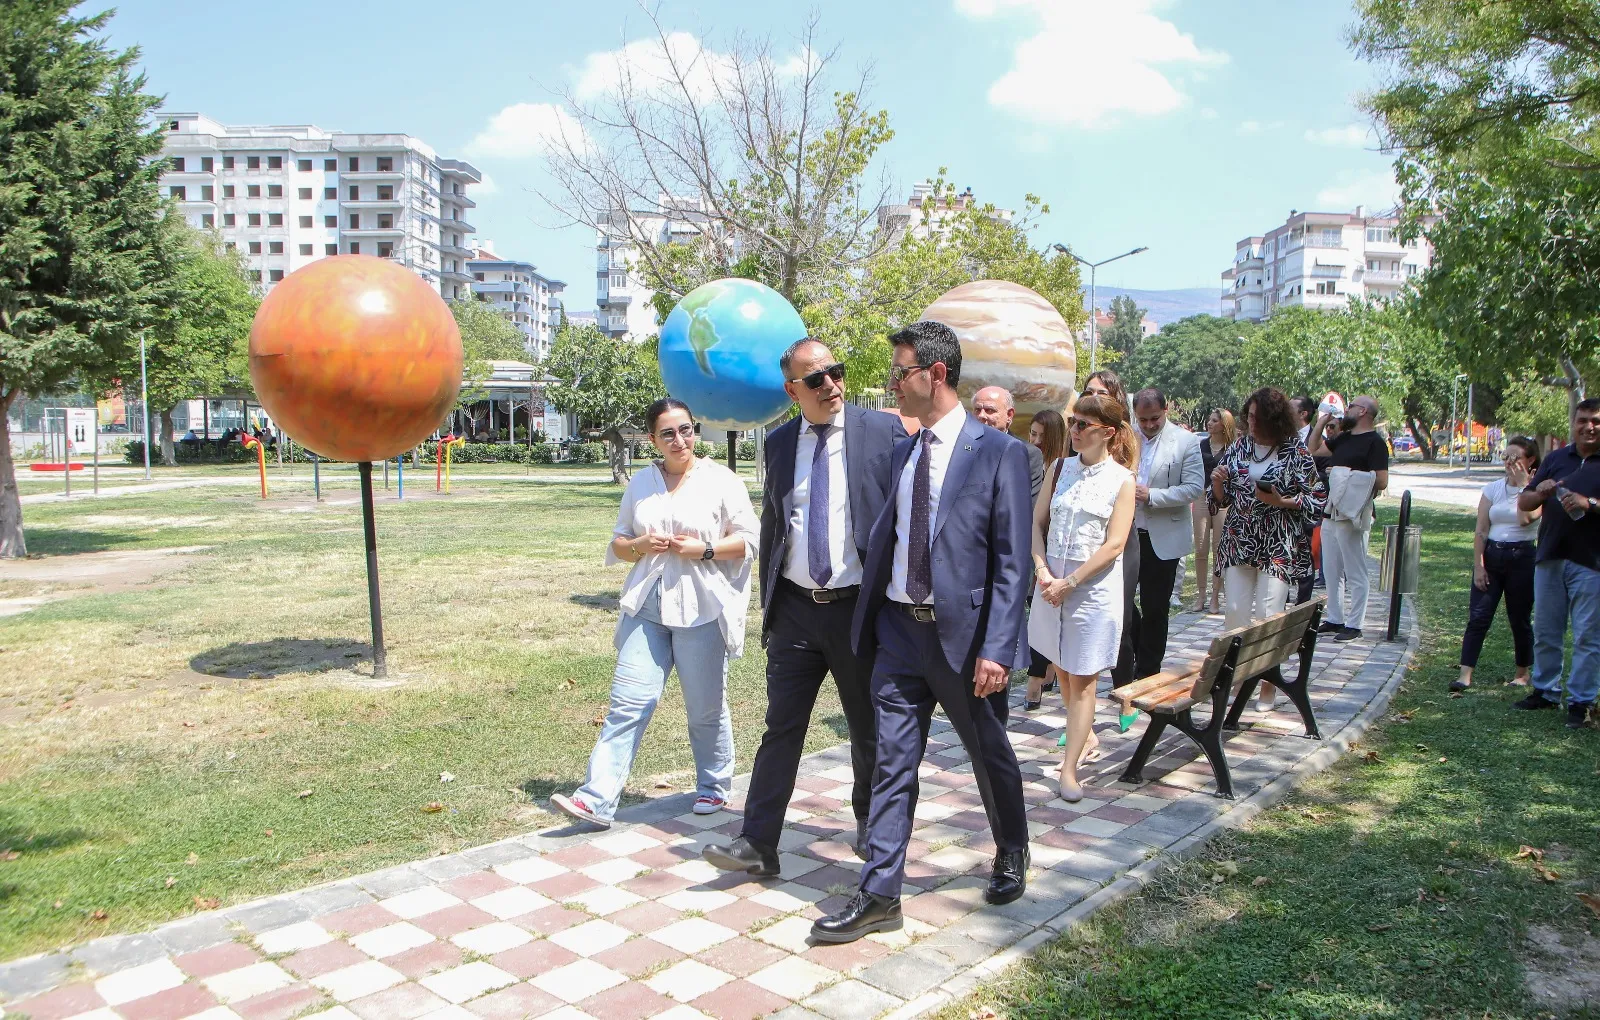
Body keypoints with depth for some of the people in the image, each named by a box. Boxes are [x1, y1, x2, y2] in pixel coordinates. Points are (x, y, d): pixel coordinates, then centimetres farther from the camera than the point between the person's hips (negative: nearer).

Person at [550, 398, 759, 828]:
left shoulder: (721, 481, 0)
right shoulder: (640, 484, 11)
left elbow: (750, 539, 0)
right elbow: (617, 543, 18)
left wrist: (704, 550, -14)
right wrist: (639, 545, -5)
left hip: (701, 611, -3)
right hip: (647, 610, 3)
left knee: (706, 708, 8)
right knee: (628, 702, -3)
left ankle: (714, 785, 29)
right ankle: (597, 799, -3)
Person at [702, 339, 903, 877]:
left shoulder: (885, 430, -6)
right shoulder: (779, 442, 6)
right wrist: (768, 600, 13)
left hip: (860, 606, -2)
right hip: (795, 608, 3)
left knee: (869, 728, 13)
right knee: (781, 727, 5)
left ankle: (870, 826, 35)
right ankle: (757, 844, 12)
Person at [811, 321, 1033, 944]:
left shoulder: (998, 452, -10)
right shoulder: (902, 453, 10)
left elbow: (1012, 561, -12)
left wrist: (997, 649, -17)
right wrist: (867, 621, 9)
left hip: (961, 633, -4)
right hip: (898, 629, 5)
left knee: (989, 754, 16)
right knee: (893, 763, 6)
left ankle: (1012, 854, 41)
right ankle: (879, 894, 14)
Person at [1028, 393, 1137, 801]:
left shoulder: (1122, 480, -6)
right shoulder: (1062, 468, 6)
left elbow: (1114, 545, -11)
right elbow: (1037, 522, 5)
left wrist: (1070, 582, -15)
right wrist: (1042, 571, -9)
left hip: (1094, 587, -4)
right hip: (1053, 583, 4)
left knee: (1082, 679, -1)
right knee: (1063, 669, 16)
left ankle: (1069, 769, 2)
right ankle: (1080, 732, 39)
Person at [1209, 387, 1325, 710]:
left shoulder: (1294, 451, -3)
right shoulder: (1238, 447, 8)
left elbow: (1318, 498, -2)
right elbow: (1221, 499, 12)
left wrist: (1280, 501, -16)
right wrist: (1217, 482, -10)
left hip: (1278, 546, -4)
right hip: (1238, 543, 4)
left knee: (1268, 616, -3)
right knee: (1235, 612, 1)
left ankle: (1268, 685, 10)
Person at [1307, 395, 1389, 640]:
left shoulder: (1374, 442, -10)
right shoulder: (1345, 438, 16)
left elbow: (1381, 481, -17)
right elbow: (1313, 449, 26)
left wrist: (1349, 477, -14)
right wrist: (1321, 423, 16)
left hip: (1352, 517, -9)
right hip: (1331, 514, 9)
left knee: (1356, 574, -1)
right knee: (1331, 572, 14)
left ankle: (1354, 625, 4)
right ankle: (1335, 619, 24)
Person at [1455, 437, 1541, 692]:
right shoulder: (1493, 488, 5)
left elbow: (1526, 518, -23)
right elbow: (1480, 531, 2)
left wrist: (1523, 484, -14)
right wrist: (1478, 566, -4)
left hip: (1522, 558, -2)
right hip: (1491, 556, 2)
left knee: (1520, 620, 8)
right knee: (1478, 617, -5)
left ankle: (1522, 674, 24)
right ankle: (1465, 674, -7)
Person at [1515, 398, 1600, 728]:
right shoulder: (1556, 459, 11)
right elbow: (1523, 502, 12)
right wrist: (1540, 493, -8)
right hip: (1550, 558, 5)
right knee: (1545, 632, 12)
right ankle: (1545, 691, 25)